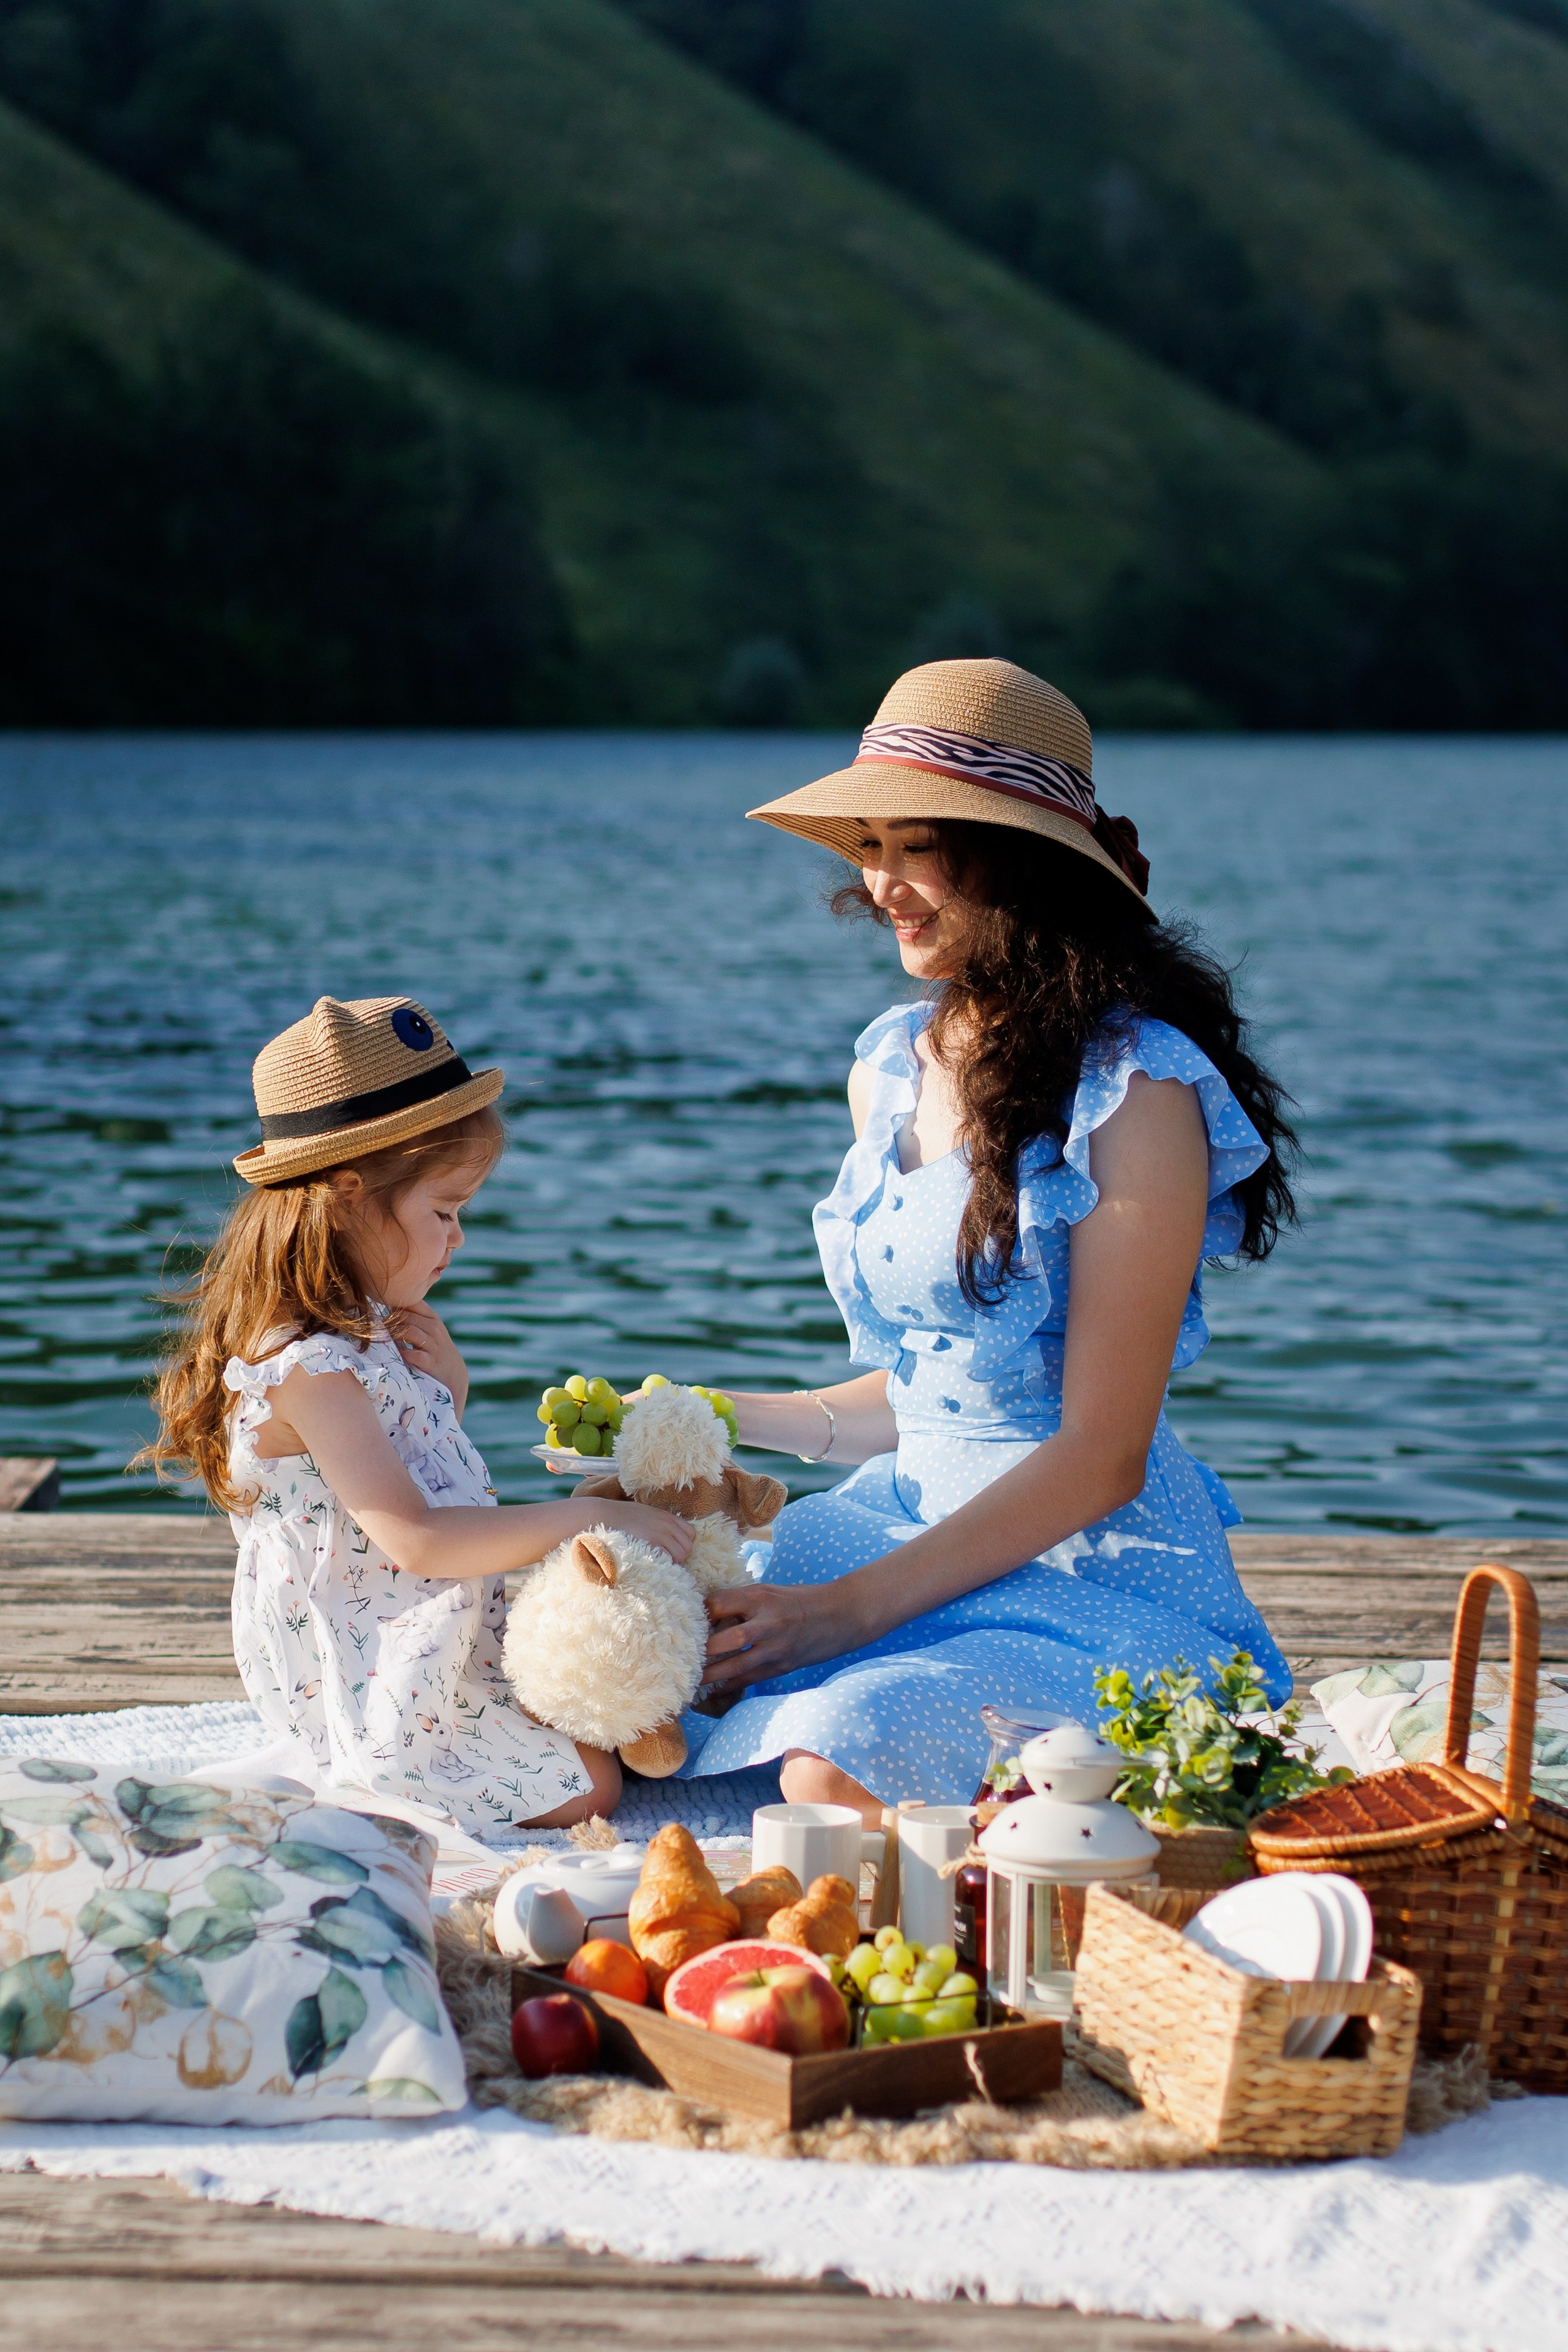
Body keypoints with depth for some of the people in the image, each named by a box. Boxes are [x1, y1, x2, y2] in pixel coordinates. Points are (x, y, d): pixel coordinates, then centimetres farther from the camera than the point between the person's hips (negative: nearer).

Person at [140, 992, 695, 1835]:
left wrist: (445, 1393, -1)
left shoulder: (367, 1333, 7)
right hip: (381, 1694, -10)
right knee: (586, 1788, -10)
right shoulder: (306, 1368, -25)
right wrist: (588, 1518, -27)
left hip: (438, 1658, 10)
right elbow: (415, 1539, -30)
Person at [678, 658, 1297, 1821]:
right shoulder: (892, 1067, 12)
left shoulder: (1136, 1093, -13)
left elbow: (1102, 1456, -16)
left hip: (1096, 1574, -7)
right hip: (910, 1529, 7)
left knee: (839, 1774, -32)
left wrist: (854, 1606, -21)